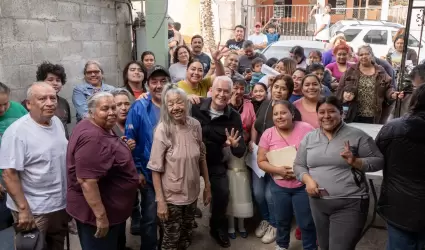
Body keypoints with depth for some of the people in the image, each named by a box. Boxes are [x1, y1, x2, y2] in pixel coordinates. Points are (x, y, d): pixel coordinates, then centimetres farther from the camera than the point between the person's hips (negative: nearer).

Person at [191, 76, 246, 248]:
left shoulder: (233, 117, -10)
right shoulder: (196, 107, -16)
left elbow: (240, 152, -13)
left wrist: (235, 145, -34)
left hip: (215, 163, 1)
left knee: (223, 193, -4)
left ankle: (218, 228, 27)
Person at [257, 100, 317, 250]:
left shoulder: (306, 129, -12)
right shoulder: (268, 134, -6)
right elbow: (261, 161, -3)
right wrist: (278, 170, -20)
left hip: (303, 185, -2)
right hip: (279, 186, 3)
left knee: (307, 222, 7)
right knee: (282, 220, 20)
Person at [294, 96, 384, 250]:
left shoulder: (357, 135, -4)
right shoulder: (309, 138, 7)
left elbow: (378, 161, -2)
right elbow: (298, 165, 9)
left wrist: (355, 161, -19)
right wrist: (307, 179, -10)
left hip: (350, 204, -4)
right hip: (318, 203, 5)